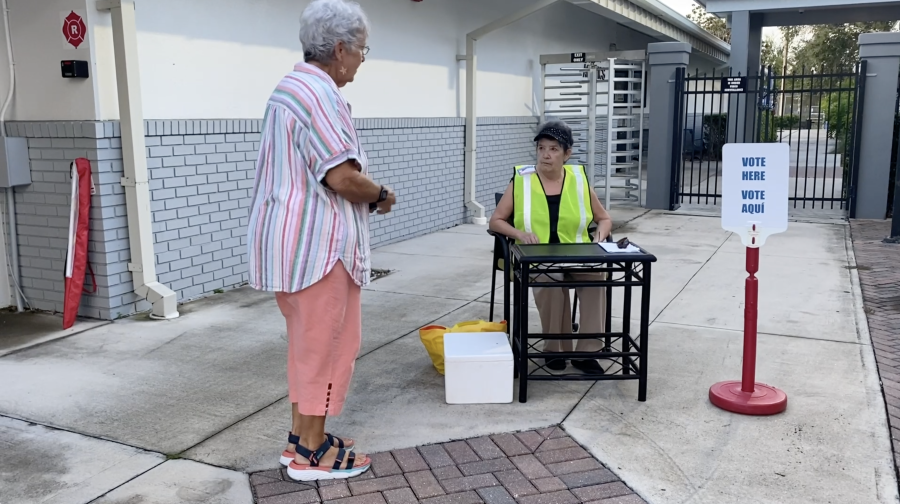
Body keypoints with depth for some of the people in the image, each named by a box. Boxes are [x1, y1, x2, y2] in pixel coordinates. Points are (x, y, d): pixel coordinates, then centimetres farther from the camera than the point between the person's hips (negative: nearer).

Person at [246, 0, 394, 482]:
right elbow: (343, 177, -25)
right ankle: (310, 453, 12)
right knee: (327, 343, 1)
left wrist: (365, 196, 13)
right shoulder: (319, 93, -17)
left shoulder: (293, 87, 16)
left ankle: (301, 436, 28)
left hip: (290, 238, 10)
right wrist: (381, 195, -6)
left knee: (309, 341, 18)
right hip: (316, 243, -10)